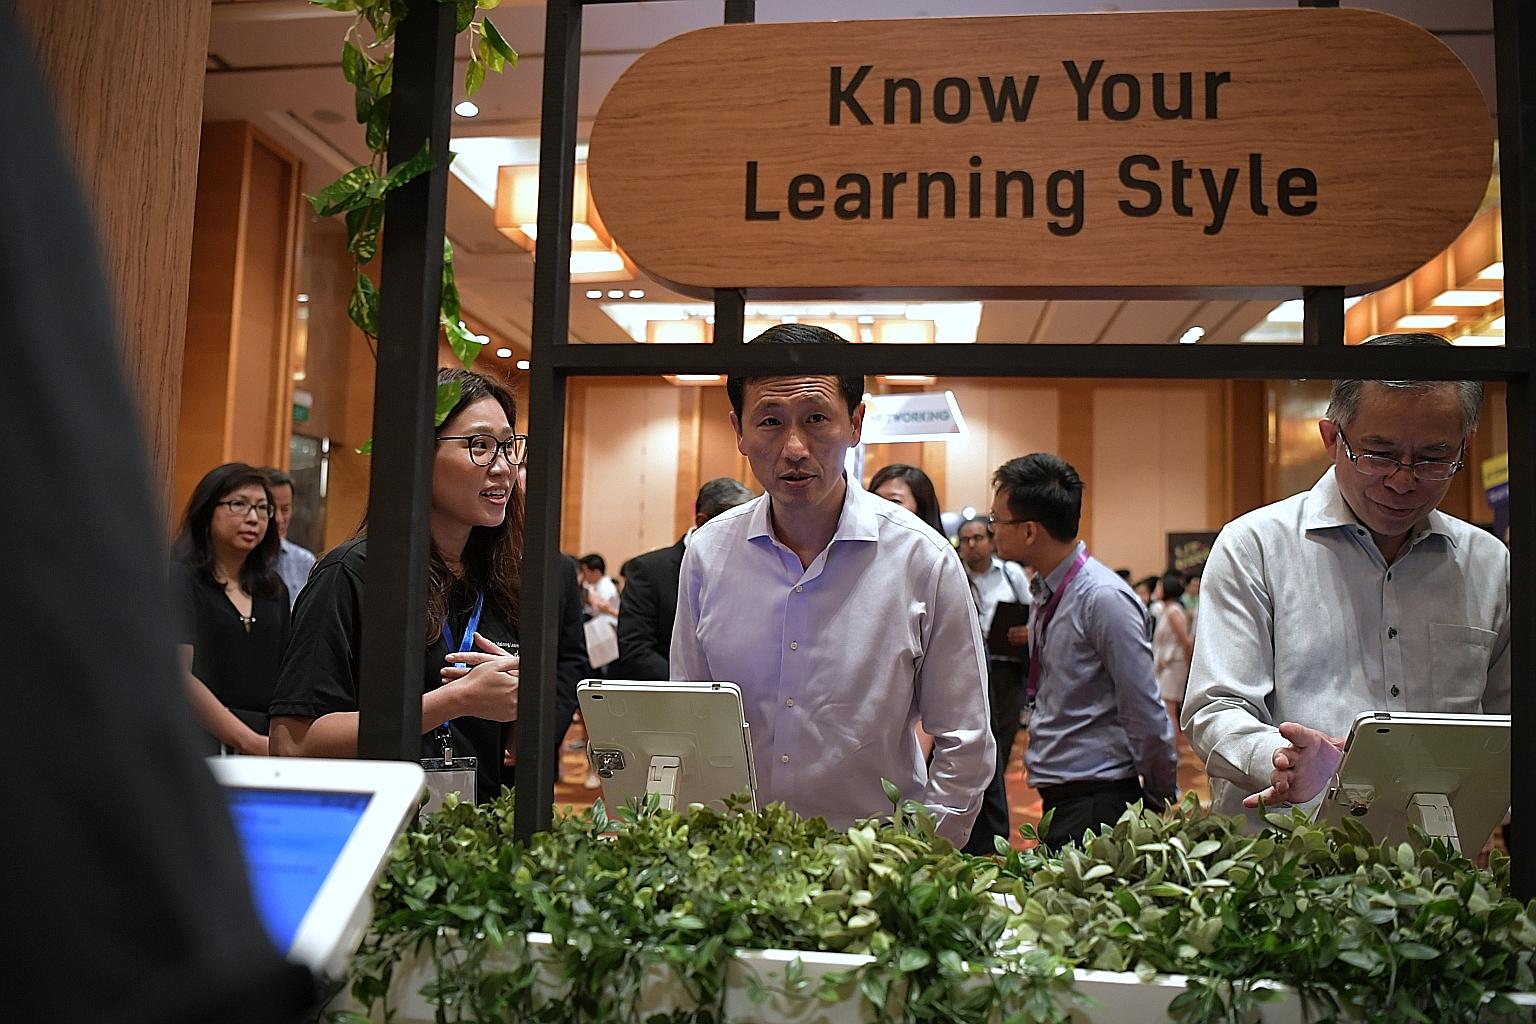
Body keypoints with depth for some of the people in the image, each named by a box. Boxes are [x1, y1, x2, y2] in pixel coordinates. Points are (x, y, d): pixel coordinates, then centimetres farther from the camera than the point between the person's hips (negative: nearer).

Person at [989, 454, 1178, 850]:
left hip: (1097, 803, -8)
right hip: (1058, 801, 8)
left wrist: (1162, 802, -6)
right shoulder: (1045, 592, 9)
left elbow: (1146, 717, -15)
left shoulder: (1104, 598, -19)